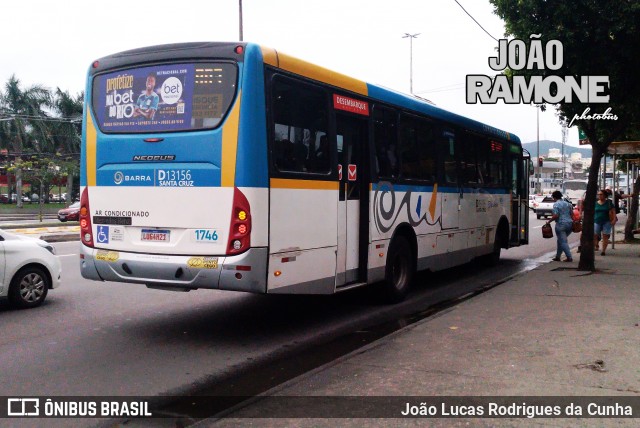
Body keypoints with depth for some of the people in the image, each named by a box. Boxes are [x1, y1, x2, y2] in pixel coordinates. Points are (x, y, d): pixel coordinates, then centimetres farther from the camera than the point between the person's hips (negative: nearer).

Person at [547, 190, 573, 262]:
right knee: (560, 240, 17)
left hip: (561, 224, -8)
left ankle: (569, 257, -9)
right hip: (569, 223, 8)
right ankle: (557, 256, 21)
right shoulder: (567, 203, 14)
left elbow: (555, 216, -17)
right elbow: (572, 214, 13)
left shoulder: (556, 204, -9)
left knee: (563, 241, -4)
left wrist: (549, 222, -7)